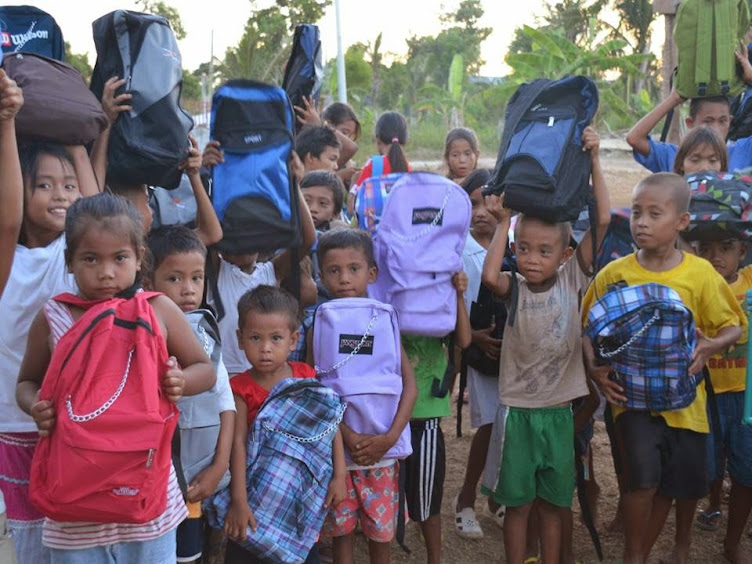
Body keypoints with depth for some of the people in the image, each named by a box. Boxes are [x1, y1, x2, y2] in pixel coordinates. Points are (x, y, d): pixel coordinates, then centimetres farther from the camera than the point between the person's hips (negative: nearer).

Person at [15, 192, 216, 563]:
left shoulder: (160, 310, -5)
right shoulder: (52, 318, -4)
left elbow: (205, 369, 5)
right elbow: (27, 383, 9)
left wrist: (182, 382, -17)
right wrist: (35, 406, -13)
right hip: (76, 489, 0)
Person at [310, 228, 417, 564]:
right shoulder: (320, 328, -3)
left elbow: (410, 385, -6)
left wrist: (390, 438, -17)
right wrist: (347, 436, -19)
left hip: (381, 447, 0)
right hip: (336, 445, 0)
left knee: (381, 526, 10)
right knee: (341, 526, 10)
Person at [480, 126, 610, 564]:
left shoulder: (573, 278, -5)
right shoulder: (514, 287, -7)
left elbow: (603, 220, -12)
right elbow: (489, 276, -32)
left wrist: (594, 160, -15)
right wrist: (503, 222, -22)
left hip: (559, 410, 1)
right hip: (516, 409, -1)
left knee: (552, 503, 15)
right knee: (517, 502, 11)